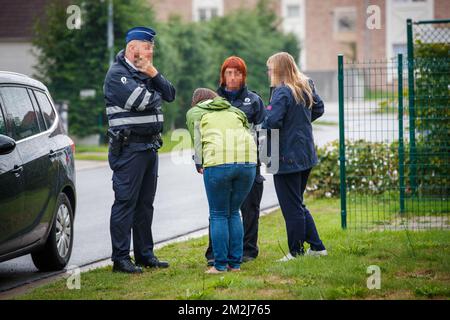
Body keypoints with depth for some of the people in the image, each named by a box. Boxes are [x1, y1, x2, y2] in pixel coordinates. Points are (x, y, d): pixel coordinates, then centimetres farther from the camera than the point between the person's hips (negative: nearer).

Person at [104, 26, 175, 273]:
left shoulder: (145, 73, 16)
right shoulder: (117, 74, -11)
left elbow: (170, 94, 8)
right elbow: (142, 101, -22)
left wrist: (154, 75, -6)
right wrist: (156, 94, -1)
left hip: (150, 146, 9)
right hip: (129, 148, -9)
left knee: (145, 204, 12)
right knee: (125, 202, -7)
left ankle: (145, 254, 19)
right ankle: (120, 259, -6)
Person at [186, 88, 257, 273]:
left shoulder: (194, 113, 20)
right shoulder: (234, 111, 30)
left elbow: (197, 140, 9)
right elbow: (248, 132, 21)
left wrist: (199, 164, 18)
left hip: (218, 162, -4)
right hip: (248, 161, 4)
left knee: (218, 215, 6)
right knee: (234, 212, 16)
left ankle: (220, 265, 3)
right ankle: (235, 263, 14)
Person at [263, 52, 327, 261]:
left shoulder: (282, 92, -19)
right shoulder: (306, 86, 7)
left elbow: (273, 121, -27)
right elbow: (318, 109, 19)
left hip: (287, 157, -9)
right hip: (306, 156, 9)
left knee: (291, 207, 1)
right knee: (298, 204, 21)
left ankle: (296, 252, 8)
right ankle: (316, 246, 21)